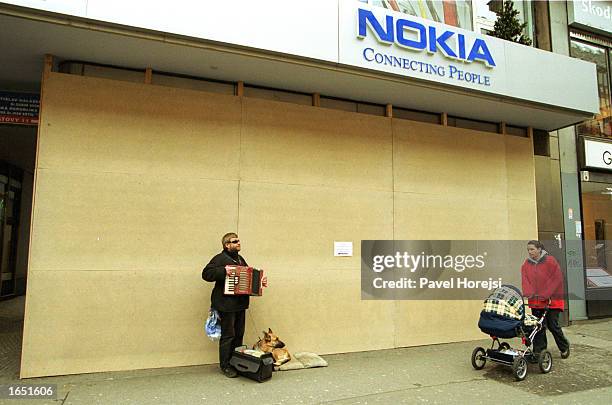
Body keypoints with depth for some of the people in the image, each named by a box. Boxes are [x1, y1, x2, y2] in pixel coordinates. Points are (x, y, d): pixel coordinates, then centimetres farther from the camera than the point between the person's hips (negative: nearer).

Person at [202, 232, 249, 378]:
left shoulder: (240, 259, 16)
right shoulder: (220, 258, -9)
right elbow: (206, 273, -17)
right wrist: (223, 271, -27)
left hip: (240, 303, 8)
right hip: (226, 304, -8)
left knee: (239, 334, 14)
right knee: (228, 335, -1)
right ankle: (225, 366, 11)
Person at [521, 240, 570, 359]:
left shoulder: (550, 261, -8)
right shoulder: (527, 264, 5)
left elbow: (557, 279, -11)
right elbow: (525, 280, 0)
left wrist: (545, 295, -16)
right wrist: (529, 293, -17)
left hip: (552, 300, -4)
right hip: (535, 301, 4)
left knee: (552, 325, 0)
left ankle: (564, 347, 24)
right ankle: (538, 351, 10)